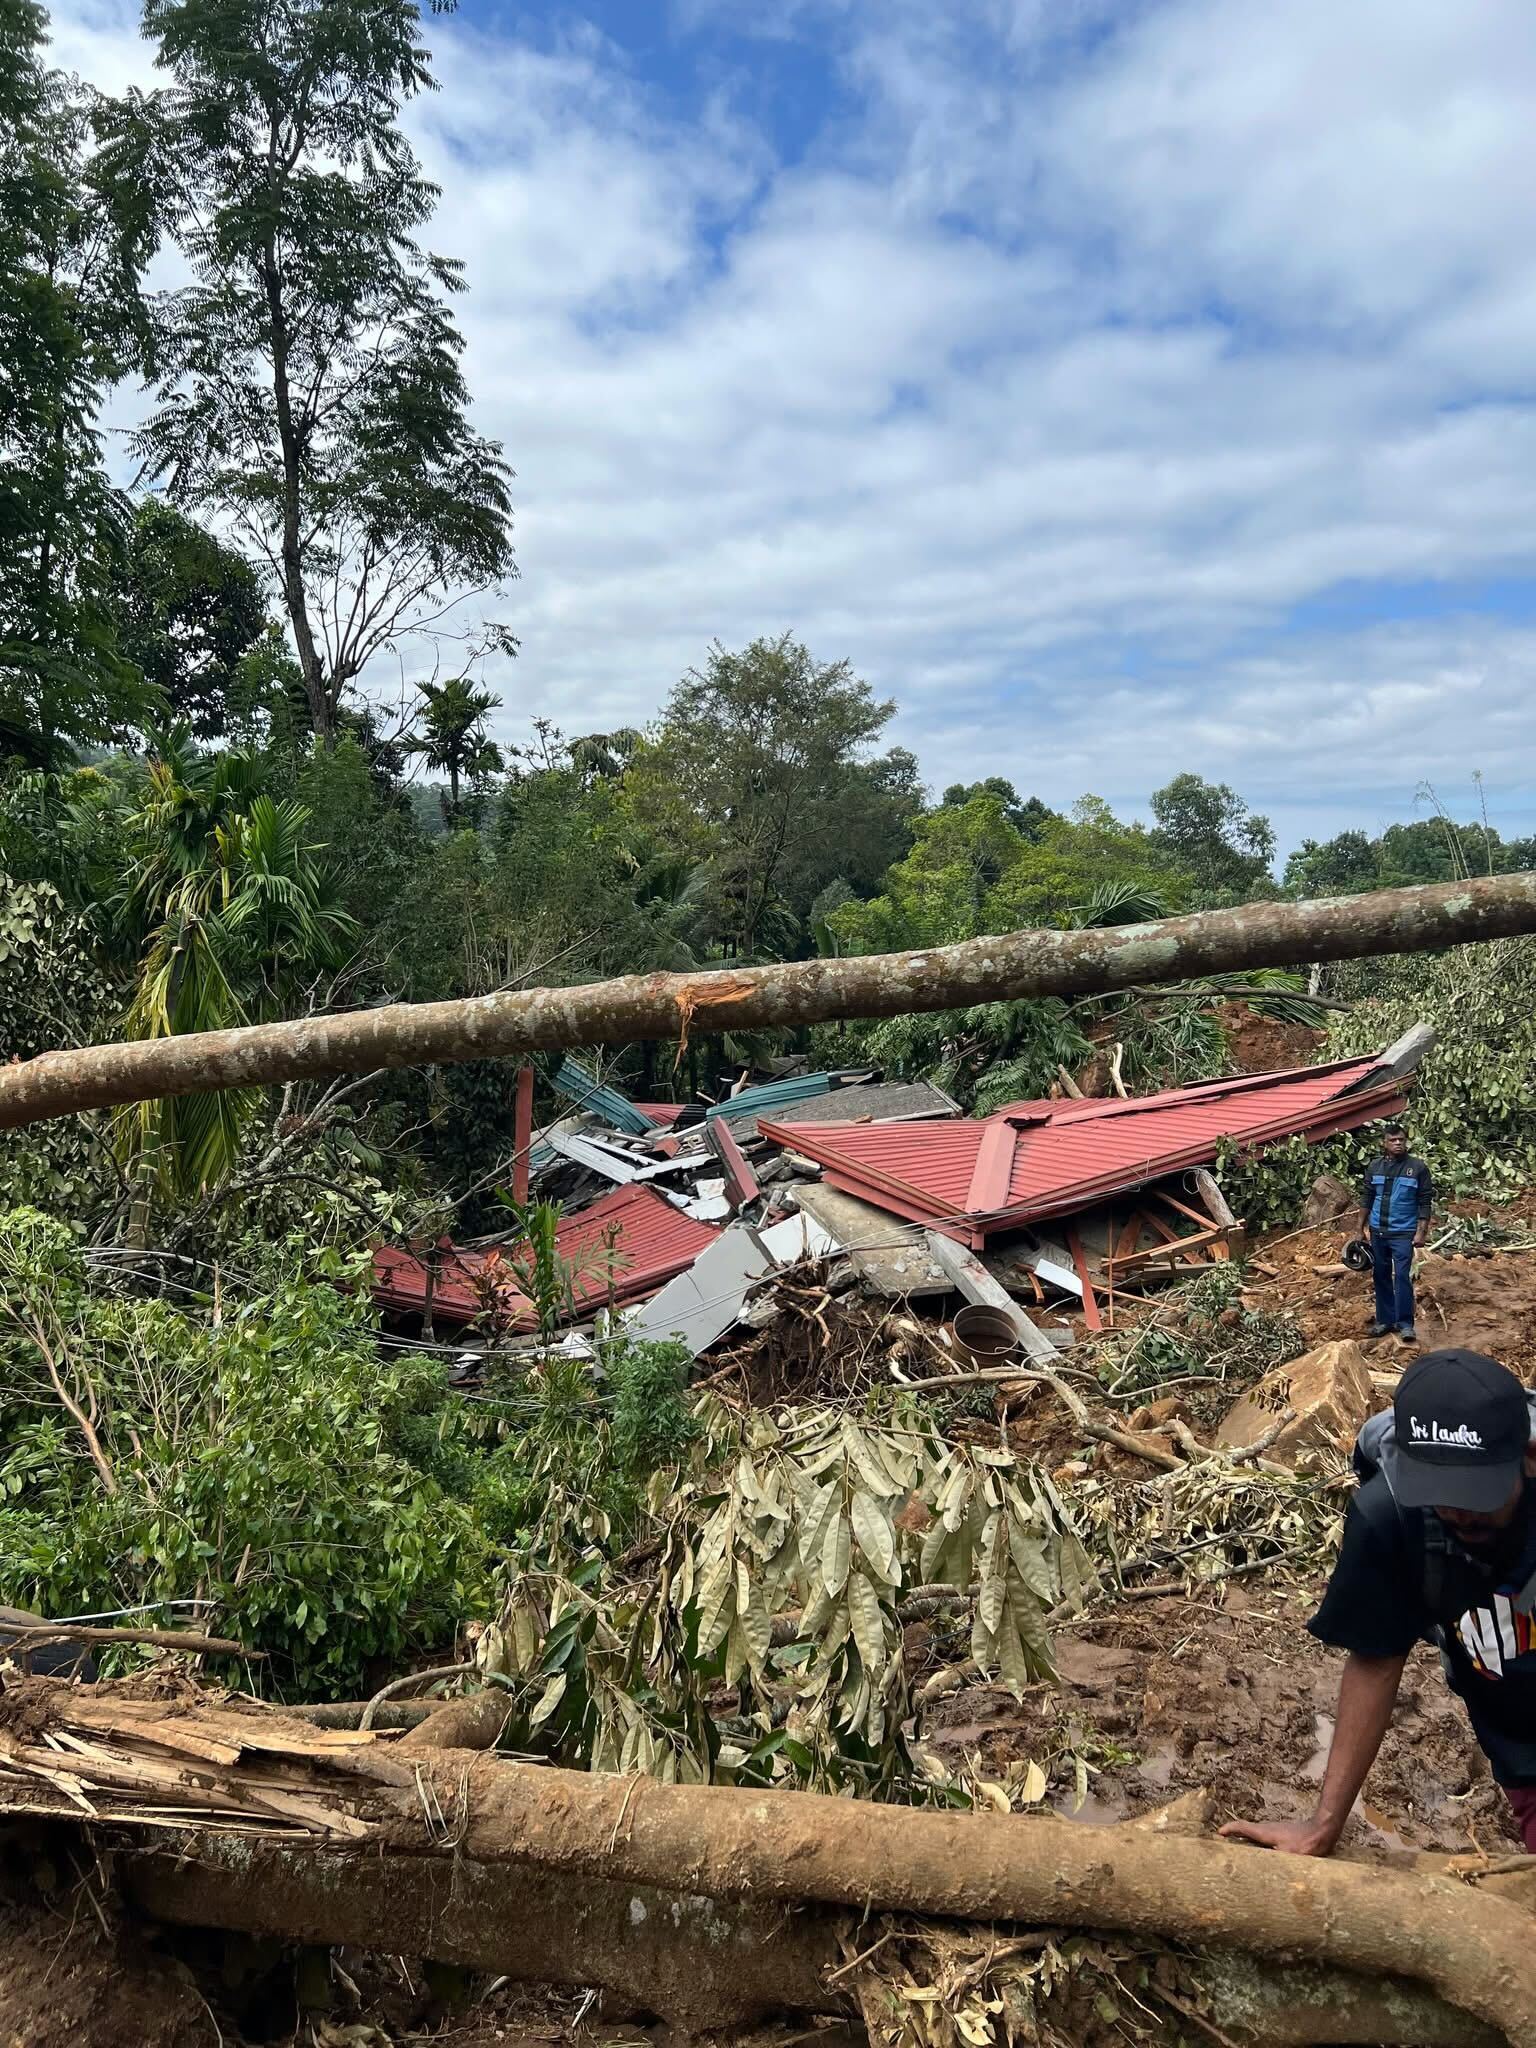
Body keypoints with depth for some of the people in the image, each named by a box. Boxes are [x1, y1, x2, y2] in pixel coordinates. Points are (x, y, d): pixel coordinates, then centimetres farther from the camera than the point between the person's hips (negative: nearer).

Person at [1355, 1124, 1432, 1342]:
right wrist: (1361, 1228, 9)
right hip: (1377, 1232, 4)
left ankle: (1405, 1323, 0)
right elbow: (1366, 1198, 10)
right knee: (1381, 1276, 10)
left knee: (1402, 1276, -8)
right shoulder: (1374, 1166, 4)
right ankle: (1385, 1320, 20)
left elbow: (1425, 1203, -5)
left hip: (1403, 1233, -4)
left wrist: (1421, 1232, -9)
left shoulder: (1418, 1167, -6)